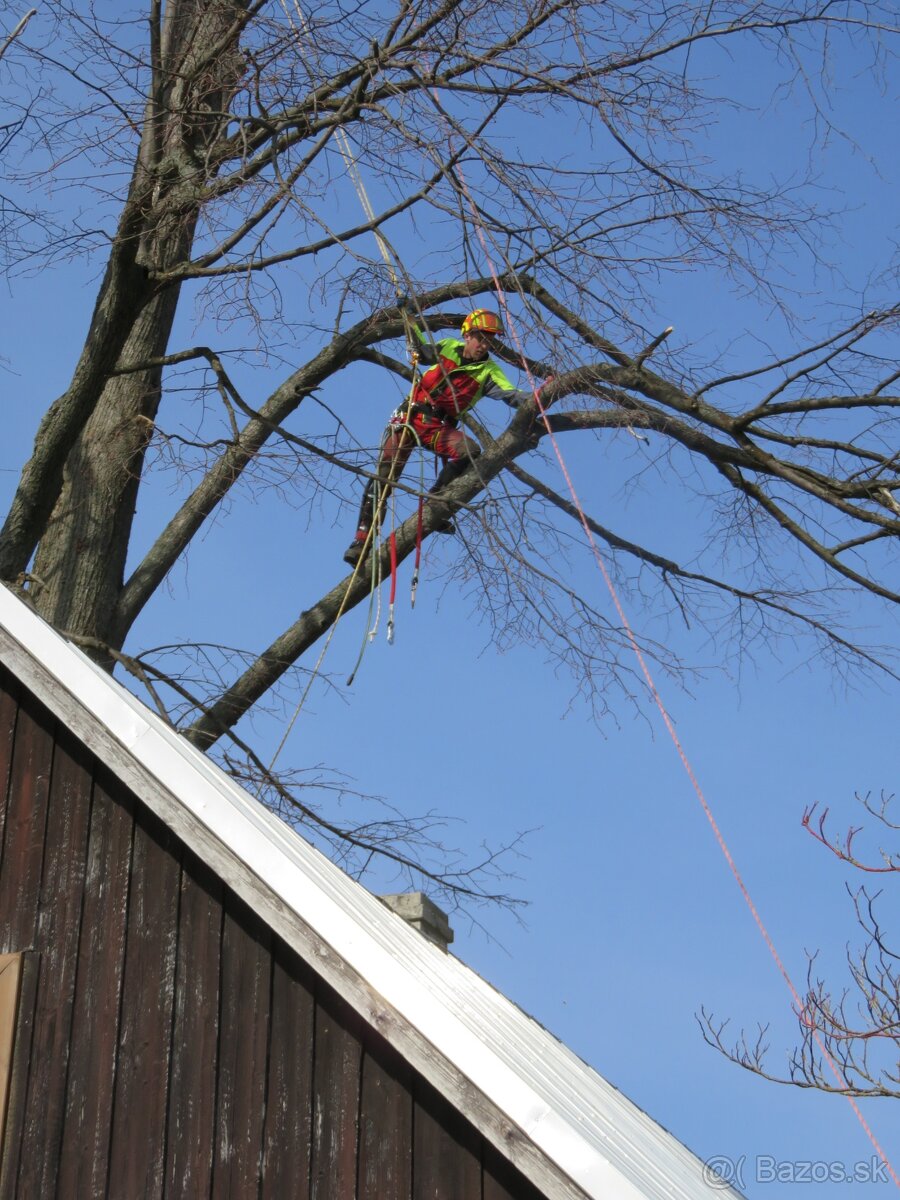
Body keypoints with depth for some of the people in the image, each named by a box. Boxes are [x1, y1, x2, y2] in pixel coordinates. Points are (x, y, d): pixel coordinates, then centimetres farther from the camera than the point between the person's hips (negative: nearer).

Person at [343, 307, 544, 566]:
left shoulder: (489, 371, 3)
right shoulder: (448, 347, 8)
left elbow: (511, 395, -13)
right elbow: (421, 351, 27)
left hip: (439, 427, 0)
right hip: (409, 417, 0)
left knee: (470, 450, -31)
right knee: (383, 479, -12)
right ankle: (362, 540, -7)